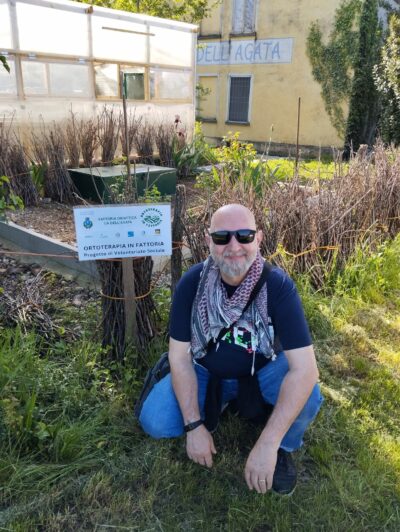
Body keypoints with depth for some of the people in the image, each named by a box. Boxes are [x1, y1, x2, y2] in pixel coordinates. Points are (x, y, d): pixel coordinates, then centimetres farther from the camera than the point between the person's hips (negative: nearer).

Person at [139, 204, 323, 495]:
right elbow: (180, 356, -16)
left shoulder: (278, 284, -28)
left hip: (263, 369, -1)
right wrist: (194, 425, -20)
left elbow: (304, 367, -33)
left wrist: (267, 443, -37)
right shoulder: (192, 282, -22)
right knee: (154, 421, -19)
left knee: (307, 397, -31)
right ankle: (216, 404, 12)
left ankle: (283, 448, 4)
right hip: (206, 371, 2)